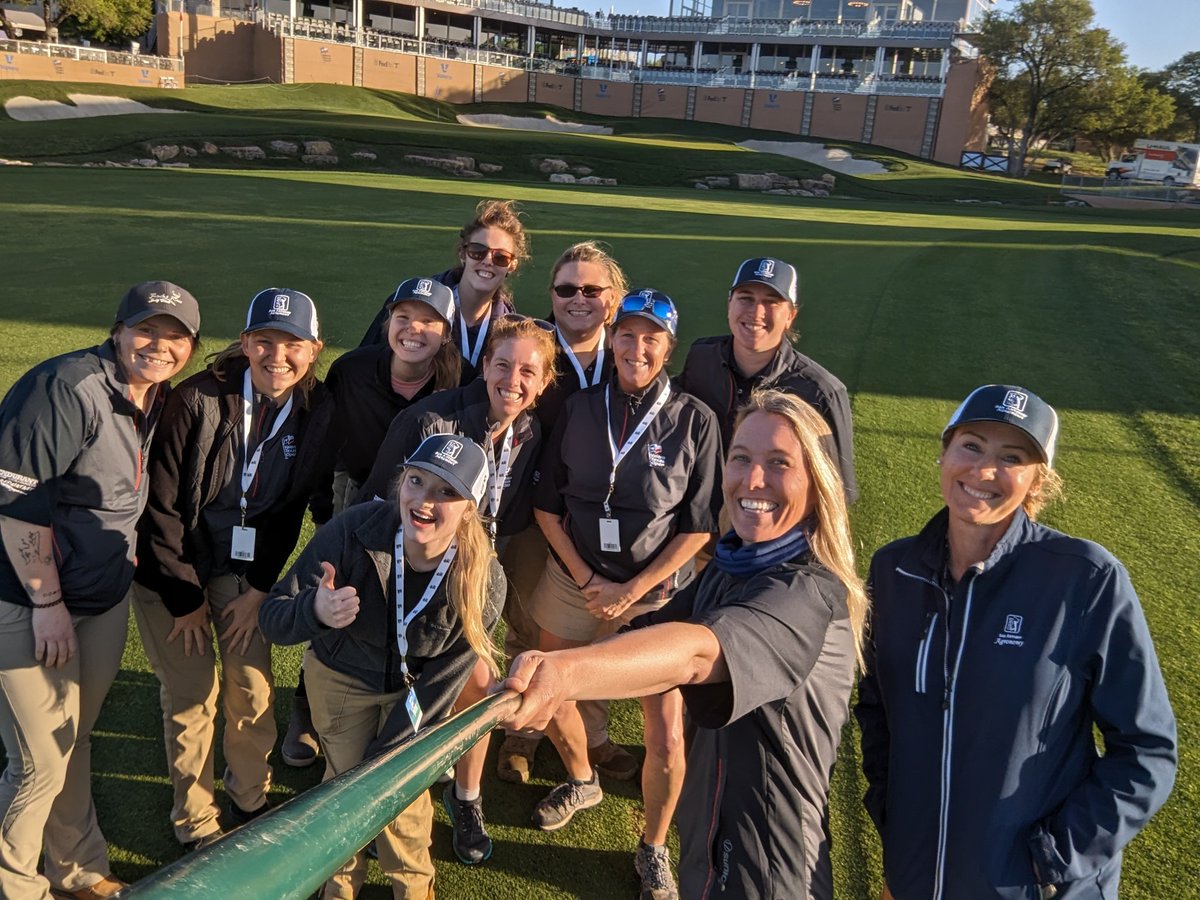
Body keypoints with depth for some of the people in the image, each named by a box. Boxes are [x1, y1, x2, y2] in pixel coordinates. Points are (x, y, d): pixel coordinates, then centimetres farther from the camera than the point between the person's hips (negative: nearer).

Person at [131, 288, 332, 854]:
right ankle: (195, 824, 19)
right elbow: (160, 503, -14)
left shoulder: (315, 410, -9)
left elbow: (292, 506, -1)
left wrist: (260, 588, -5)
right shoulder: (198, 400, -20)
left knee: (253, 689, 2)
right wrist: (184, 596, -12)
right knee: (190, 695, 0)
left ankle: (250, 803, 26)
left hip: (244, 566, 3)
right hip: (171, 568, -3)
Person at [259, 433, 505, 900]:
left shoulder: (483, 582, -30)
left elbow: (438, 686, -19)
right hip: (341, 677, 0)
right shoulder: (352, 531, -35)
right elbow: (271, 617, -26)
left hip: (414, 684, 0)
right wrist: (316, 612, -49)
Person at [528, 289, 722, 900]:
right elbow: (547, 504, 3)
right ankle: (582, 782, 47)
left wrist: (632, 591, -11)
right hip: (575, 578, 3)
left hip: (658, 588, -3)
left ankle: (653, 851, 24)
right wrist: (584, 578, -6)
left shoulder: (694, 421, -10)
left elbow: (699, 526, -7)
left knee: (666, 738, -4)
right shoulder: (580, 409, -2)